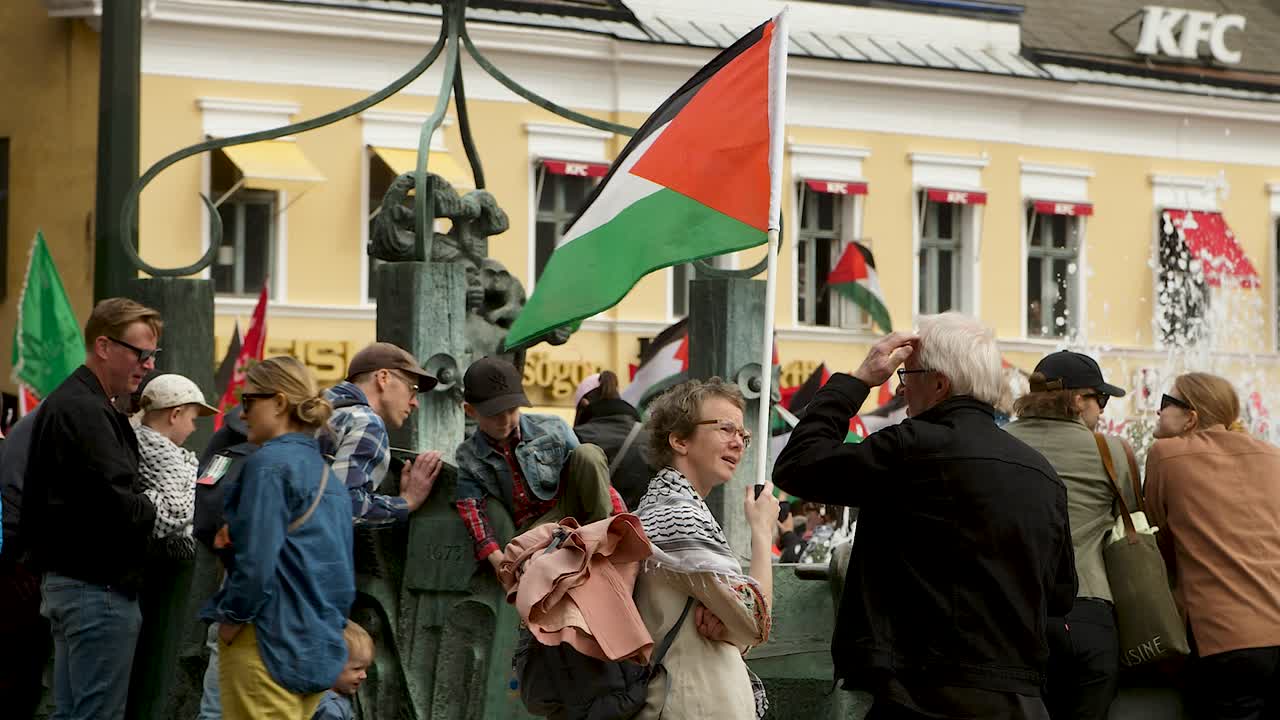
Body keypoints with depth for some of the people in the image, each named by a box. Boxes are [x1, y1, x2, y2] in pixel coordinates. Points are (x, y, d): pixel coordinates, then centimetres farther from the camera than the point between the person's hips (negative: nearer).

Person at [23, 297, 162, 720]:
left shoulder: (64, 403, 17)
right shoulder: (86, 412, -17)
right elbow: (119, 507, -25)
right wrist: (152, 510, -4)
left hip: (65, 582, 11)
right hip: (99, 587, -11)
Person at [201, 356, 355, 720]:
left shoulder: (270, 462, -10)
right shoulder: (327, 475, 16)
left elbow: (256, 563, -19)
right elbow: (344, 573, 19)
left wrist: (230, 618, -7)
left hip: (269, 644, -9)